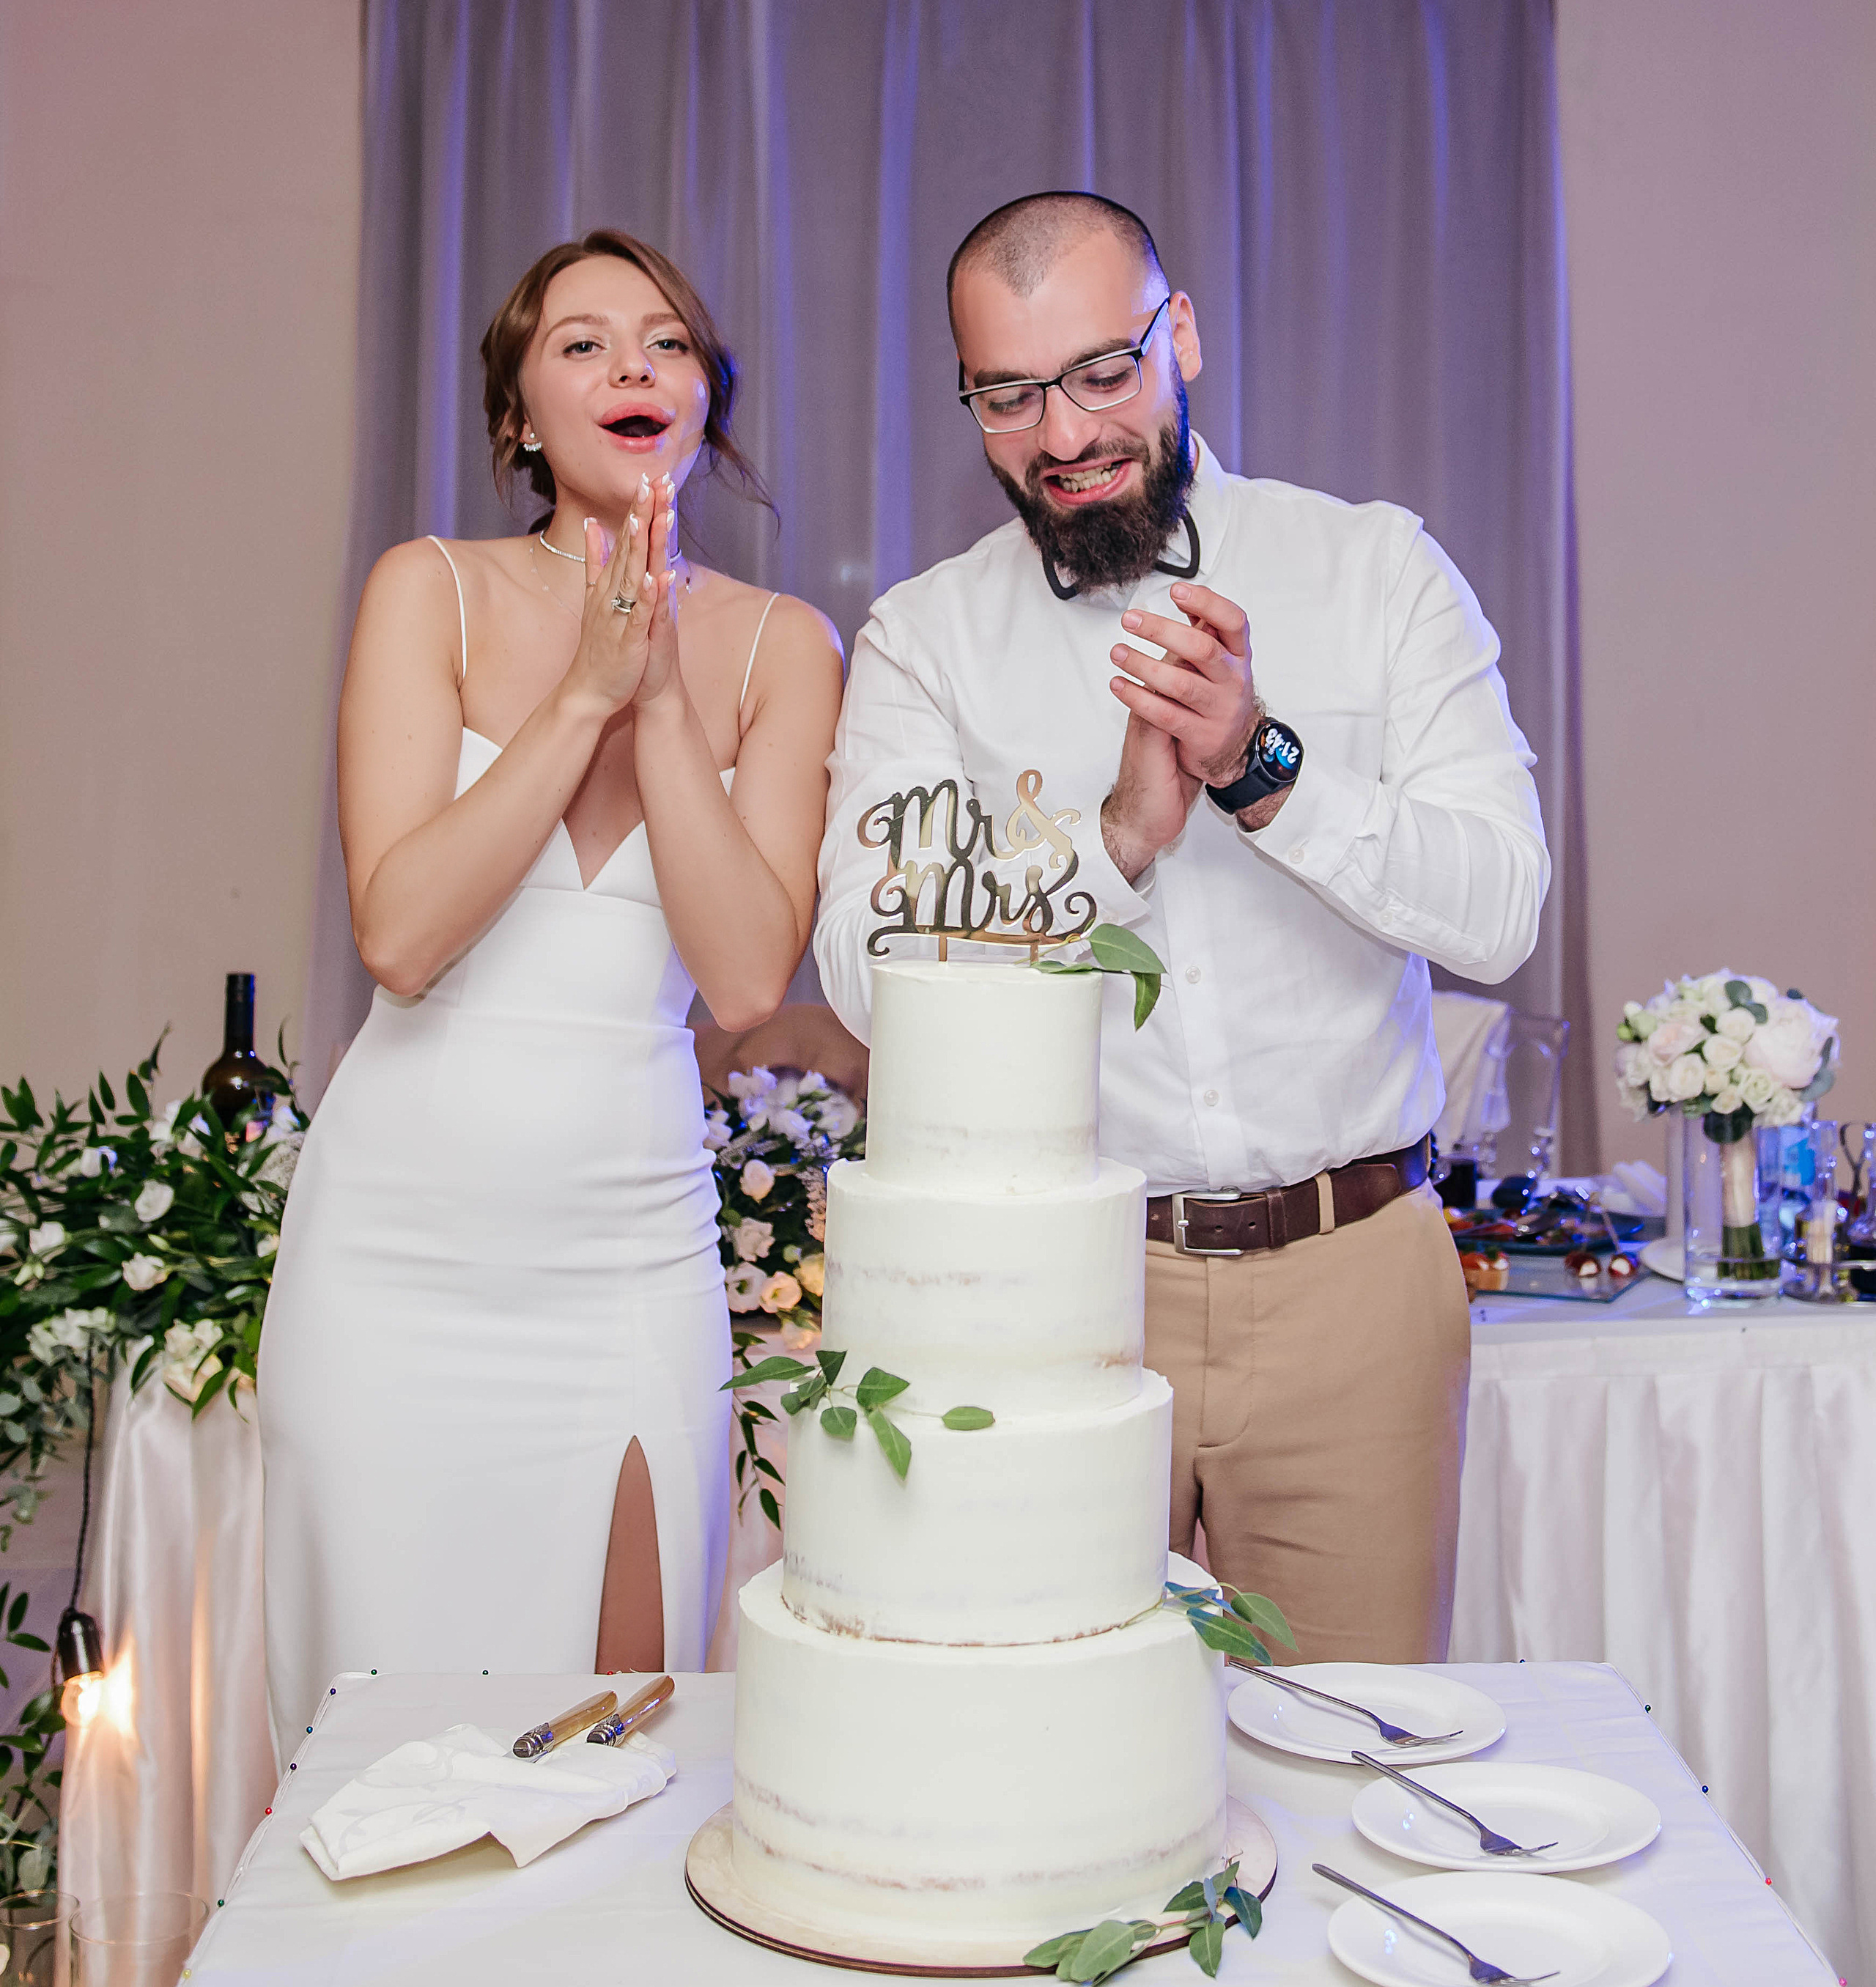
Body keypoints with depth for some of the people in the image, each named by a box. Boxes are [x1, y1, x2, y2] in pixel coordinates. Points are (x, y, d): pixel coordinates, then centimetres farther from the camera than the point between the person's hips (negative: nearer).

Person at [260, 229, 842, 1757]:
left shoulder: (782, 645, 3)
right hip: (400, 1247, -1)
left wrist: (662, 697, -12)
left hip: (631, 1260, 1)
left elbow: (749, 978, -8)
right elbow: (399, 932, -12)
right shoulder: (432, 591, 0)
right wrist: (587, 694, -14)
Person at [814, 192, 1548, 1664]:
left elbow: (1498, 910, -7)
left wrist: (1266, 770, -20)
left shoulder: (1379, 572, 3)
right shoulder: (923, 637, 3)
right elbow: (871, 974, -9)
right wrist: (1120, 834, -20)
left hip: (1351, 1277, 1)